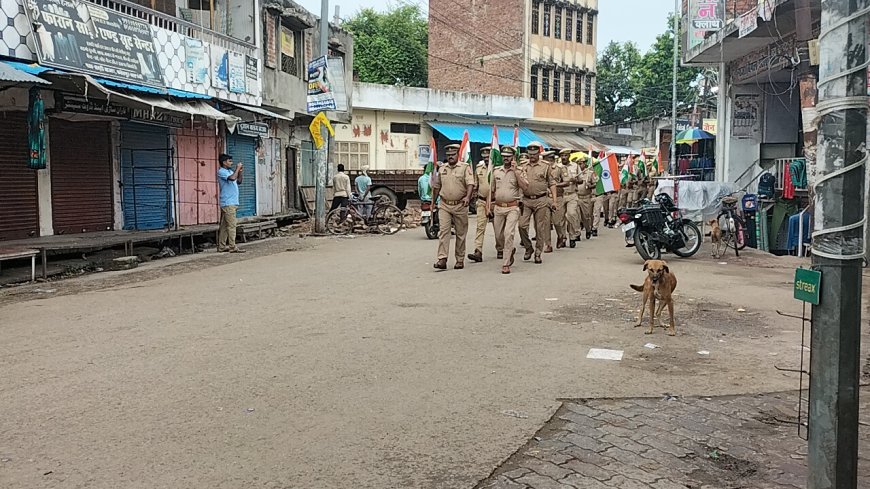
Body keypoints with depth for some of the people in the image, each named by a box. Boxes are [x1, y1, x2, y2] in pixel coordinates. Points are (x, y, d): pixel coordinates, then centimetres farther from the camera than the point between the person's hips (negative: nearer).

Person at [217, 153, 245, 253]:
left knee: (224, 225, 10)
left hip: (232, 203, 9)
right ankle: (232, 247, -11)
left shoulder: (230, 171, 18)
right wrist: (237, 168, -12)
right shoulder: (221, 172, -9)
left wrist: (240, 171, 8)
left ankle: (222, 246, 13)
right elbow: (232, 178, -25)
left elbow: (239, 181, 21)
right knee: (231, 225, -11)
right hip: (228, 203, -9)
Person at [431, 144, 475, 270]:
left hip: (460, 205, -2)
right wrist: (433, 202, 23)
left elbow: (470, 183, -14)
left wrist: (468, 196, -31)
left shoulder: (465, 167, -1)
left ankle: (460, 260, 15)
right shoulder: (442, 168, 12)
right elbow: (436, 186, 22)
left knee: (461, 234, 6)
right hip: (444, 205, 2)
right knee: (443, 231, -10)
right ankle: (442, 260, -15)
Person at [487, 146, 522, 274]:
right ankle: (510, 250, 40)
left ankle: (506, 264, -10)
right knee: (498, 235, 11)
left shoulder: (517, 171, 1)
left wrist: (515, 170, -14)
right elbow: (491, 190, 17)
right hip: (498, 207, 4)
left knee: (509, 234, -15)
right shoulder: (496, 171, 11)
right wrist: (488, 206, 11)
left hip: (512, 207, -4)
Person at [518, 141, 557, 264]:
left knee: (540, 228, 2)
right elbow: (519, 183, 11)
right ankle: (528, 248, 12)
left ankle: (538, 253, 11)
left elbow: (552, 184, 6)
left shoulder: (545, 167, 5)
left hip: (541, 200, -2)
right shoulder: (523, 167, 11)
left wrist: (554, 201, -1)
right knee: (522, 225, -8)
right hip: (526, 200, 2)